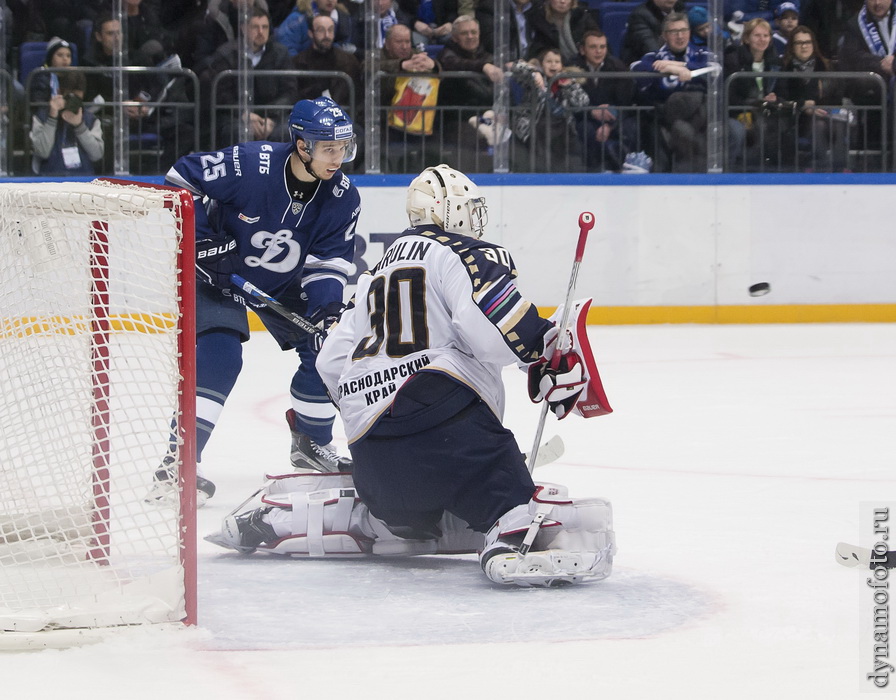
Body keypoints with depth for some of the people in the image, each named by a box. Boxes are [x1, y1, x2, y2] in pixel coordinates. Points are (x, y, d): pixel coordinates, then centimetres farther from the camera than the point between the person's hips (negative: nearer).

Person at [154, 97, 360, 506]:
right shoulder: (248, 165, -31)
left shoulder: (341, 198, -16)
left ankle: (312, 444, 24)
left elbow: (329, 260, -11)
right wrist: (200, 238, -26)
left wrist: (326, 304, -29)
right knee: (218, 355, -24)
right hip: (218, 270, -6)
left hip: (283, 281, 6)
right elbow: (182, 179, -22)